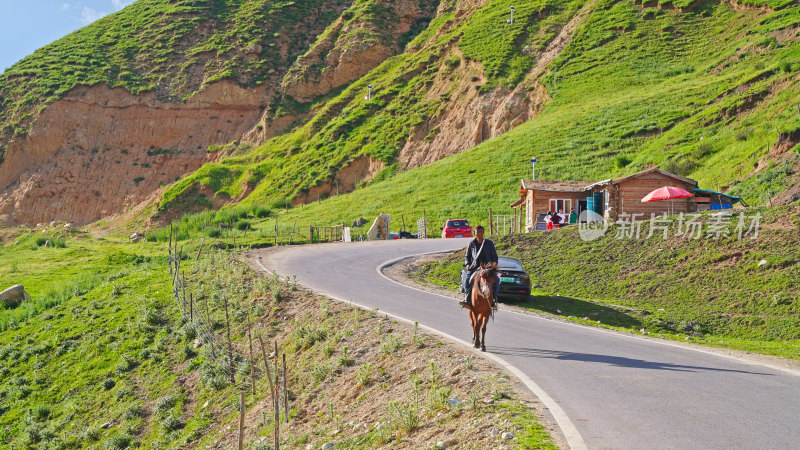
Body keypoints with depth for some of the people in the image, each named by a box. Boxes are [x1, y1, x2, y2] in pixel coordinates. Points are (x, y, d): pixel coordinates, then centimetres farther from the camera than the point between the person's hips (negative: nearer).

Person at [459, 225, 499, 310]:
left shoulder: (489, 243, 5)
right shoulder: (472, 243, 8)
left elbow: (494, 256, 9)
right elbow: (467, 256, 17)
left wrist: (494, 263, -12)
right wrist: (467, 264, -3)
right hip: (474, 267, 1)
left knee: (496, 280, -26)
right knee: (467, 280, -26)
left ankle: (494, 300, -19)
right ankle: (468, 300, -26)